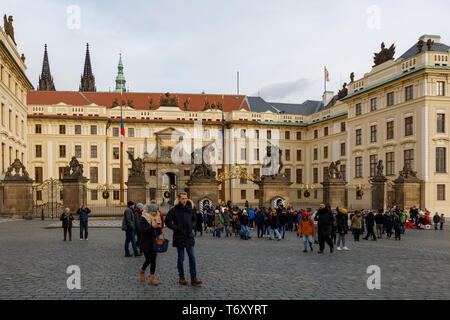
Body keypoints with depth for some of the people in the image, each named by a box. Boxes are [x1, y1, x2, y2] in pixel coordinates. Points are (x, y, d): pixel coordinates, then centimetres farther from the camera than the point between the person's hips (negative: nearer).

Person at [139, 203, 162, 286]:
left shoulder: (157, 218, 11)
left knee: (153, 260, 3)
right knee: (149, 260, -3)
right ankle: (142, 270, 27)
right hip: (146, 242, -5)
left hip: (154, 242, 5)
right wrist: (152, 227, -30)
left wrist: (159, 227, -5)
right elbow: (142, 230, -19)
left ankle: (152, 278, 12)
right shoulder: (143, 219, -8)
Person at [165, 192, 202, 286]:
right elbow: (167, 221, -5)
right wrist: (177, 228, -14)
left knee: (192, 257, 1)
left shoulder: (189, 209, 4)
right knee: (181, 258, 6)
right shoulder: (174, 210, -8)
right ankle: (181, 278, 19)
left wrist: (192, 226, 2)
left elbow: (194, 219, 19)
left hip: (189, 237, 3)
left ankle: (193, 278, 6)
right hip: (179, 237, -3)